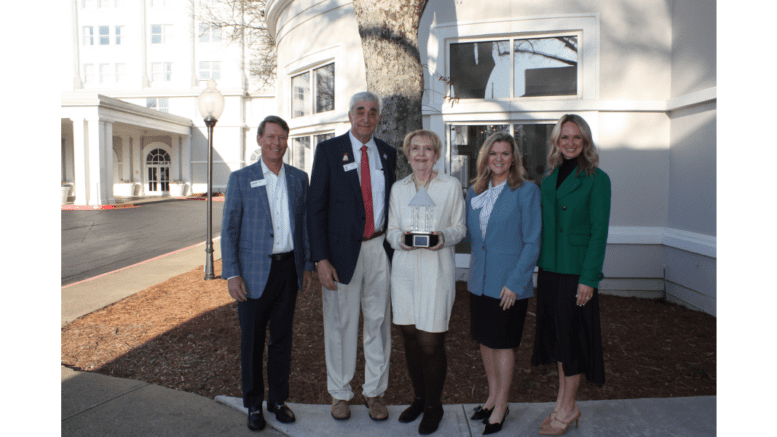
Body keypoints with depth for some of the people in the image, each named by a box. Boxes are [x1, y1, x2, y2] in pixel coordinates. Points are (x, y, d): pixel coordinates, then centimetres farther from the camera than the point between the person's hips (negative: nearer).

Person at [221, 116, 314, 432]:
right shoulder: (241, 179, -2)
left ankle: (278, 399, 30)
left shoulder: (299, 178, 7)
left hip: (288, 268, 3)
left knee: (282, 338, 13)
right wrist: (232, 274, -9)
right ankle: (253, 405, 26)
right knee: (252, 341, 9)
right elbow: (229, 230, -3)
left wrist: (307, 265, 8)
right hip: (254, 272, -2)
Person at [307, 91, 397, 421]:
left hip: (379, 248, 3)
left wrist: (394, 245, 6)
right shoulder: (329, 150, -3)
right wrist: (320, 259, -13)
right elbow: (315, 208, -6)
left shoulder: (387, 153, 9)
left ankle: (374, 391, 29)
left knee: (378, 322, 11)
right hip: (343, 249, -3)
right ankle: (339, 393, 28)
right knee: (340, 323, 8)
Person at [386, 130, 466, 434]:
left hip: (436, 270, -3)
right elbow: (391, 230, 12)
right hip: (404, 269, 3)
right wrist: (400, 238, -9)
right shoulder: (398, 188, 11)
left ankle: (433, 406, 18)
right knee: (410, 337, 8)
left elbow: (460, 227, 5)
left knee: (431, 342, -3)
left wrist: (444, 236, -15)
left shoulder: (451, 186, 3)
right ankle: (418, 398, 29)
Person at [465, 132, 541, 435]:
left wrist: (515, 283, -15)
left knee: (502, 343, 6)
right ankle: (492, 397, 34)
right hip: (479, 281, 5)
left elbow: (532, 243, -10)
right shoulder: (474, 192, 8)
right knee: (484, 340, 15)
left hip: (509, 283, -5)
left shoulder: (526, 191, -8)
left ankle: (501, 407, 24)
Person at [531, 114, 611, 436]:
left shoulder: (596, 179, -6)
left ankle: (566, 409, 19)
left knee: (573, 336, 3)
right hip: (549, 269, 6)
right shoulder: (549, 179, 11)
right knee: (557, 333, 13)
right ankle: (565, 405, 28)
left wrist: (588, 278, -15)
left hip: (576, 270, -6)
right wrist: (539, 265, 5)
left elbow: (599, 232, -10)